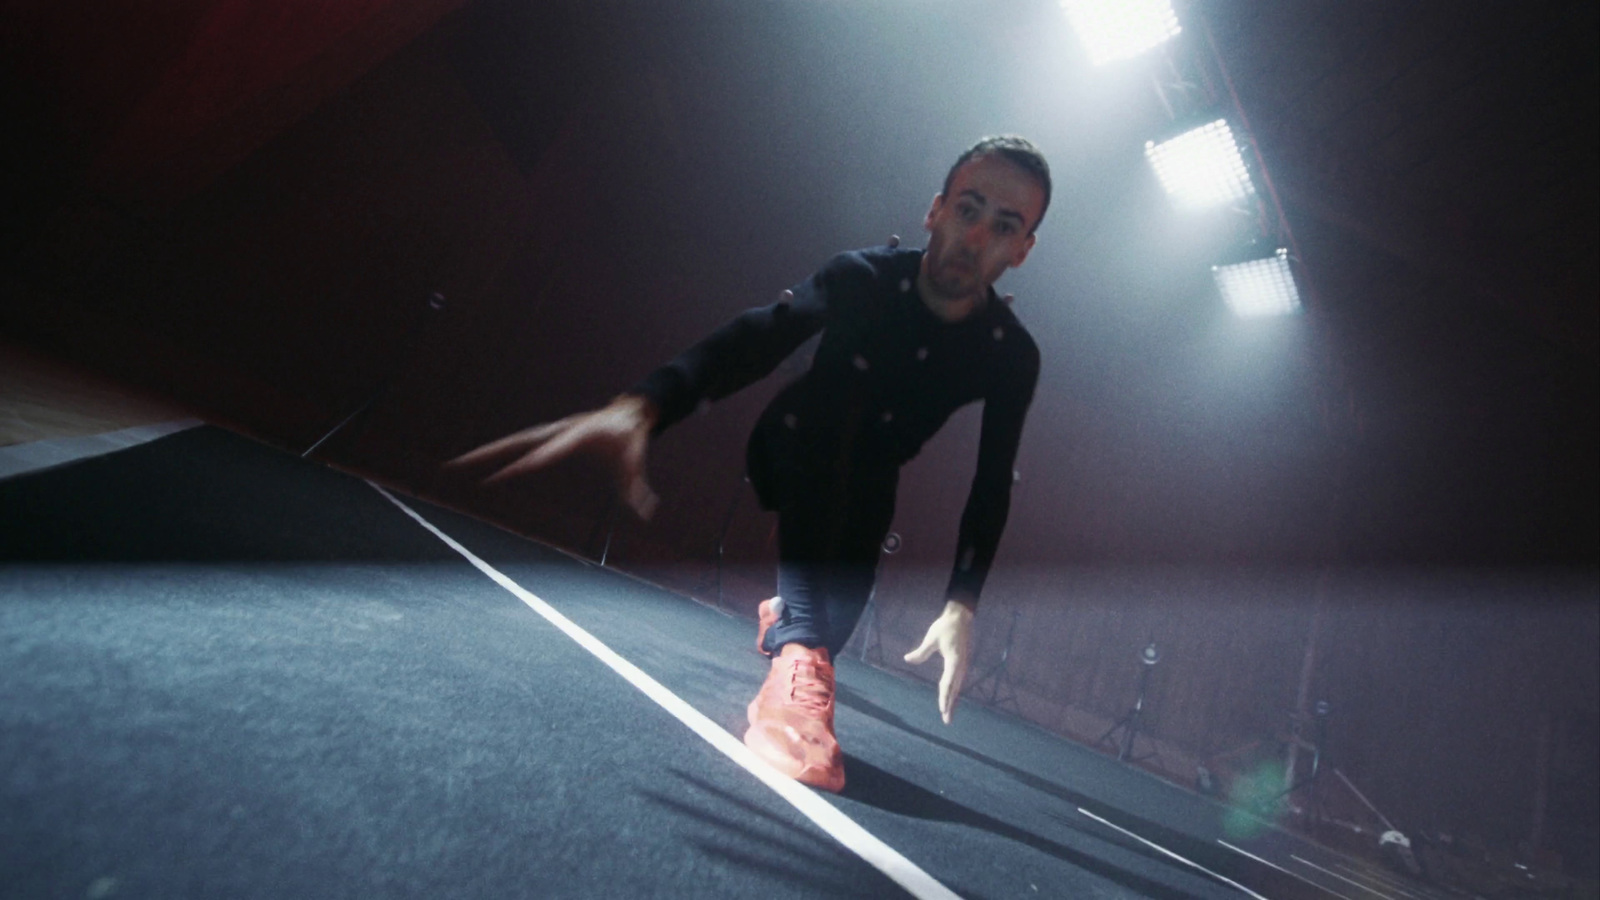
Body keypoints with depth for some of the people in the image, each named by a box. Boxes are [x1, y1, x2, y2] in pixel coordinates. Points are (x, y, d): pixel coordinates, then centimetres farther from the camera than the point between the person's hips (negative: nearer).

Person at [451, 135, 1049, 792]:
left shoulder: (1012, 356, -18)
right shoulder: (863, 276, -25)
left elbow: (992, 488, -20)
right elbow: (751, 340, -42)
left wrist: (961, 606, -34)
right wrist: (640, 405, -60)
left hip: (867, 487, 2)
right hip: (790, 456, -1)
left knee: (847, 591, -19)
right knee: (851, 394, -32)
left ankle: (788, 612, 21)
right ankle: (801, 654, -39)